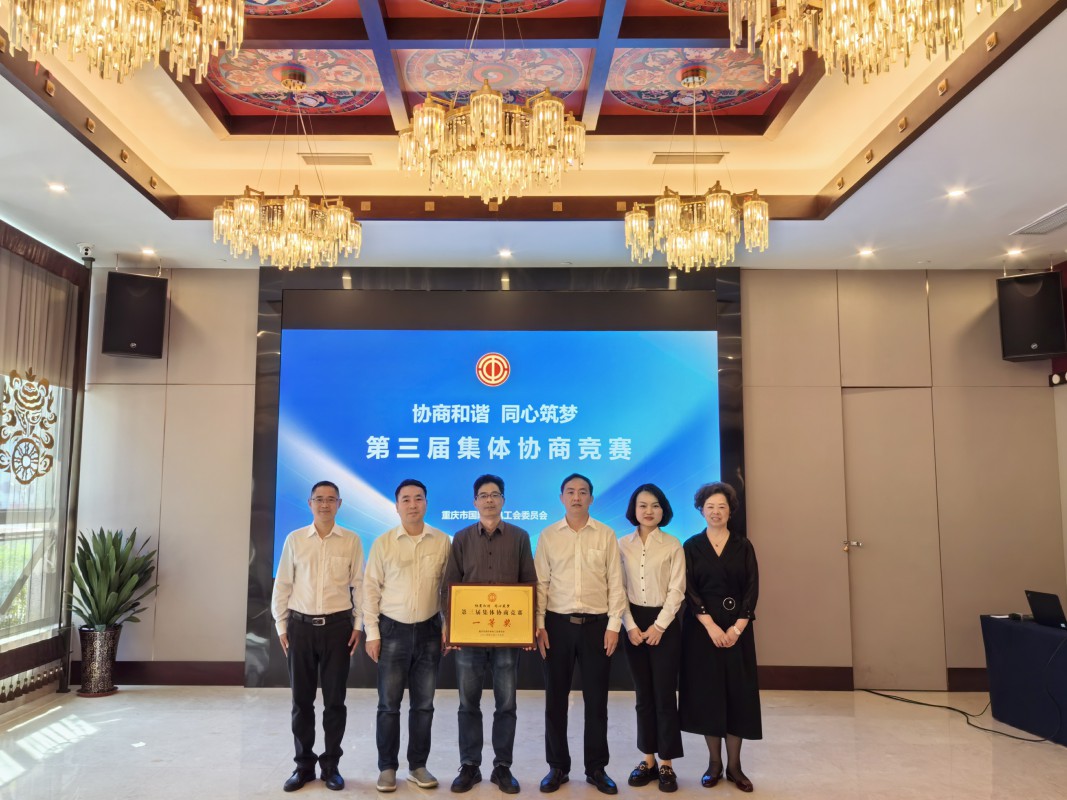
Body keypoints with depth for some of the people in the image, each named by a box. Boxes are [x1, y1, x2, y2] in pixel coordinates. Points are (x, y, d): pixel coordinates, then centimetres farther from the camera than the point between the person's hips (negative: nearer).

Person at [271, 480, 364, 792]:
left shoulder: (351, 541, 0)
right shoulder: (294, 539, 3)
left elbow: (359, 585, 3)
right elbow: (282, 586, 6)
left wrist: (358, 625, 0)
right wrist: (281, 625, 3)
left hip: (337, 626, -1)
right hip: (301, 626, 1)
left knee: (334, 699, 6)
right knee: (301, 699, 9)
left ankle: (330, 765, 21)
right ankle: (303, 764, 23)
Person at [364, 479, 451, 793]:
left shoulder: (442, 541, -1)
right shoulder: (383, 542, -4)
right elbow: (371, 589, -2)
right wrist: (372, 633, -4)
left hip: (429, 630, 1)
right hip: (393, 629, -1)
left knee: (423, 704, 10)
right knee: (389, 704, 7)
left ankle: (418, 766, 24)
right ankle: (387, 767, 21)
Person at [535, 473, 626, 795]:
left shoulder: (606, 535, 1)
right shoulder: (548, 535, 3)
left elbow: (615, 582, 1)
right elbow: (541, 583, 2)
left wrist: (614, 624, -5)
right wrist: (538, 625, -3)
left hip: (596, 624, 0)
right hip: (558, 623, 1)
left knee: (596, 699, 8)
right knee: (555, 699, 8)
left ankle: (596, 768, 22)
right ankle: (558, 767, 23)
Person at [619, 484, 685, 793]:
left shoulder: (673, 545, -2)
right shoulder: (622, 545, 3)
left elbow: (677, 590, -5)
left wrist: (659, 626, -12)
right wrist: (630, 626, -8)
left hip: (665, 624, -2)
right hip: (634, 625, 2)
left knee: (665, 694, 1)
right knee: (643, 695, 10)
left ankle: (667, 764, 11)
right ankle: (648, 760, 20)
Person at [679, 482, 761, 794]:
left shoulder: (743, 546, 4)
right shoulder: (691, 546, 1)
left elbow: (752, 589, -2)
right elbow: (688, 590, -6)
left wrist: (737, 628, -12)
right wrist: (711, 626, -16)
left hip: (737, 629, 1)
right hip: (701, 629, -1)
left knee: (737, 694, 2)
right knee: (706, 693, 3)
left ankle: (734, 765, 13)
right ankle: (714, 763, 16)